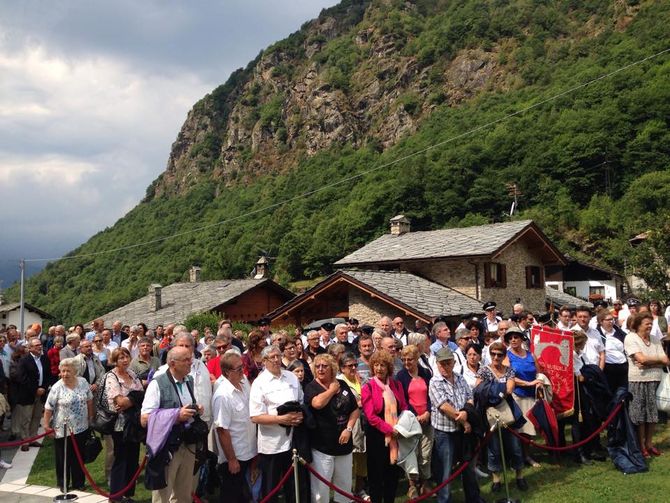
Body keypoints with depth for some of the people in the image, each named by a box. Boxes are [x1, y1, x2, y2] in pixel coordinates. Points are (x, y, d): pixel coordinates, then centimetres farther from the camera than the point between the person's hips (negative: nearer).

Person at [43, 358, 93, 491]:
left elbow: (89, 400, 8)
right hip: (62, 429, -3)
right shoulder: (57, 388, -12)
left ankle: (78, 482, 26)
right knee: (63, 457, 10)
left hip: (81, 427, 3)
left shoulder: (83, 382, -3)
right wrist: (46, 424, -8)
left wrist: (90, 416, 9)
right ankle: (63, 484, 25)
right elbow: (49, 408, -8)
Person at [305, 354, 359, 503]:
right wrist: (332, 390, -13)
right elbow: (318, 403, -29)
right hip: (322, 446, -4)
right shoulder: (311, 387, -7)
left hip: (344, 443, 5)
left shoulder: (342, 384, 7)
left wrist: (348, 429, -6)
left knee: (345, 485, 16)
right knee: (321, 487, 1)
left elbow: (355, 409, 9)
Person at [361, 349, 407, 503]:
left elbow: (404, 408, 10)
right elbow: (371, 416, -14)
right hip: (377, 436, -4)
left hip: (396, 435, 4)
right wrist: (390, 429, -18)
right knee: (377, 474, 4)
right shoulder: (368, 388, -9)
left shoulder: (396, 385, 5)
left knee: (394, 473, 12)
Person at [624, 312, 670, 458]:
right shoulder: (630, 338, -5)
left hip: (655, 380, 5)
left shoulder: (655, 340, 10)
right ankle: (641, 445, 12)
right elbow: (642, 359, -15)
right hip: (638, 381, -5)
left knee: (652, 412, 8)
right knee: (639, 413, 1)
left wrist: (647, 364, -15)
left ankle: (648, 443, 22)